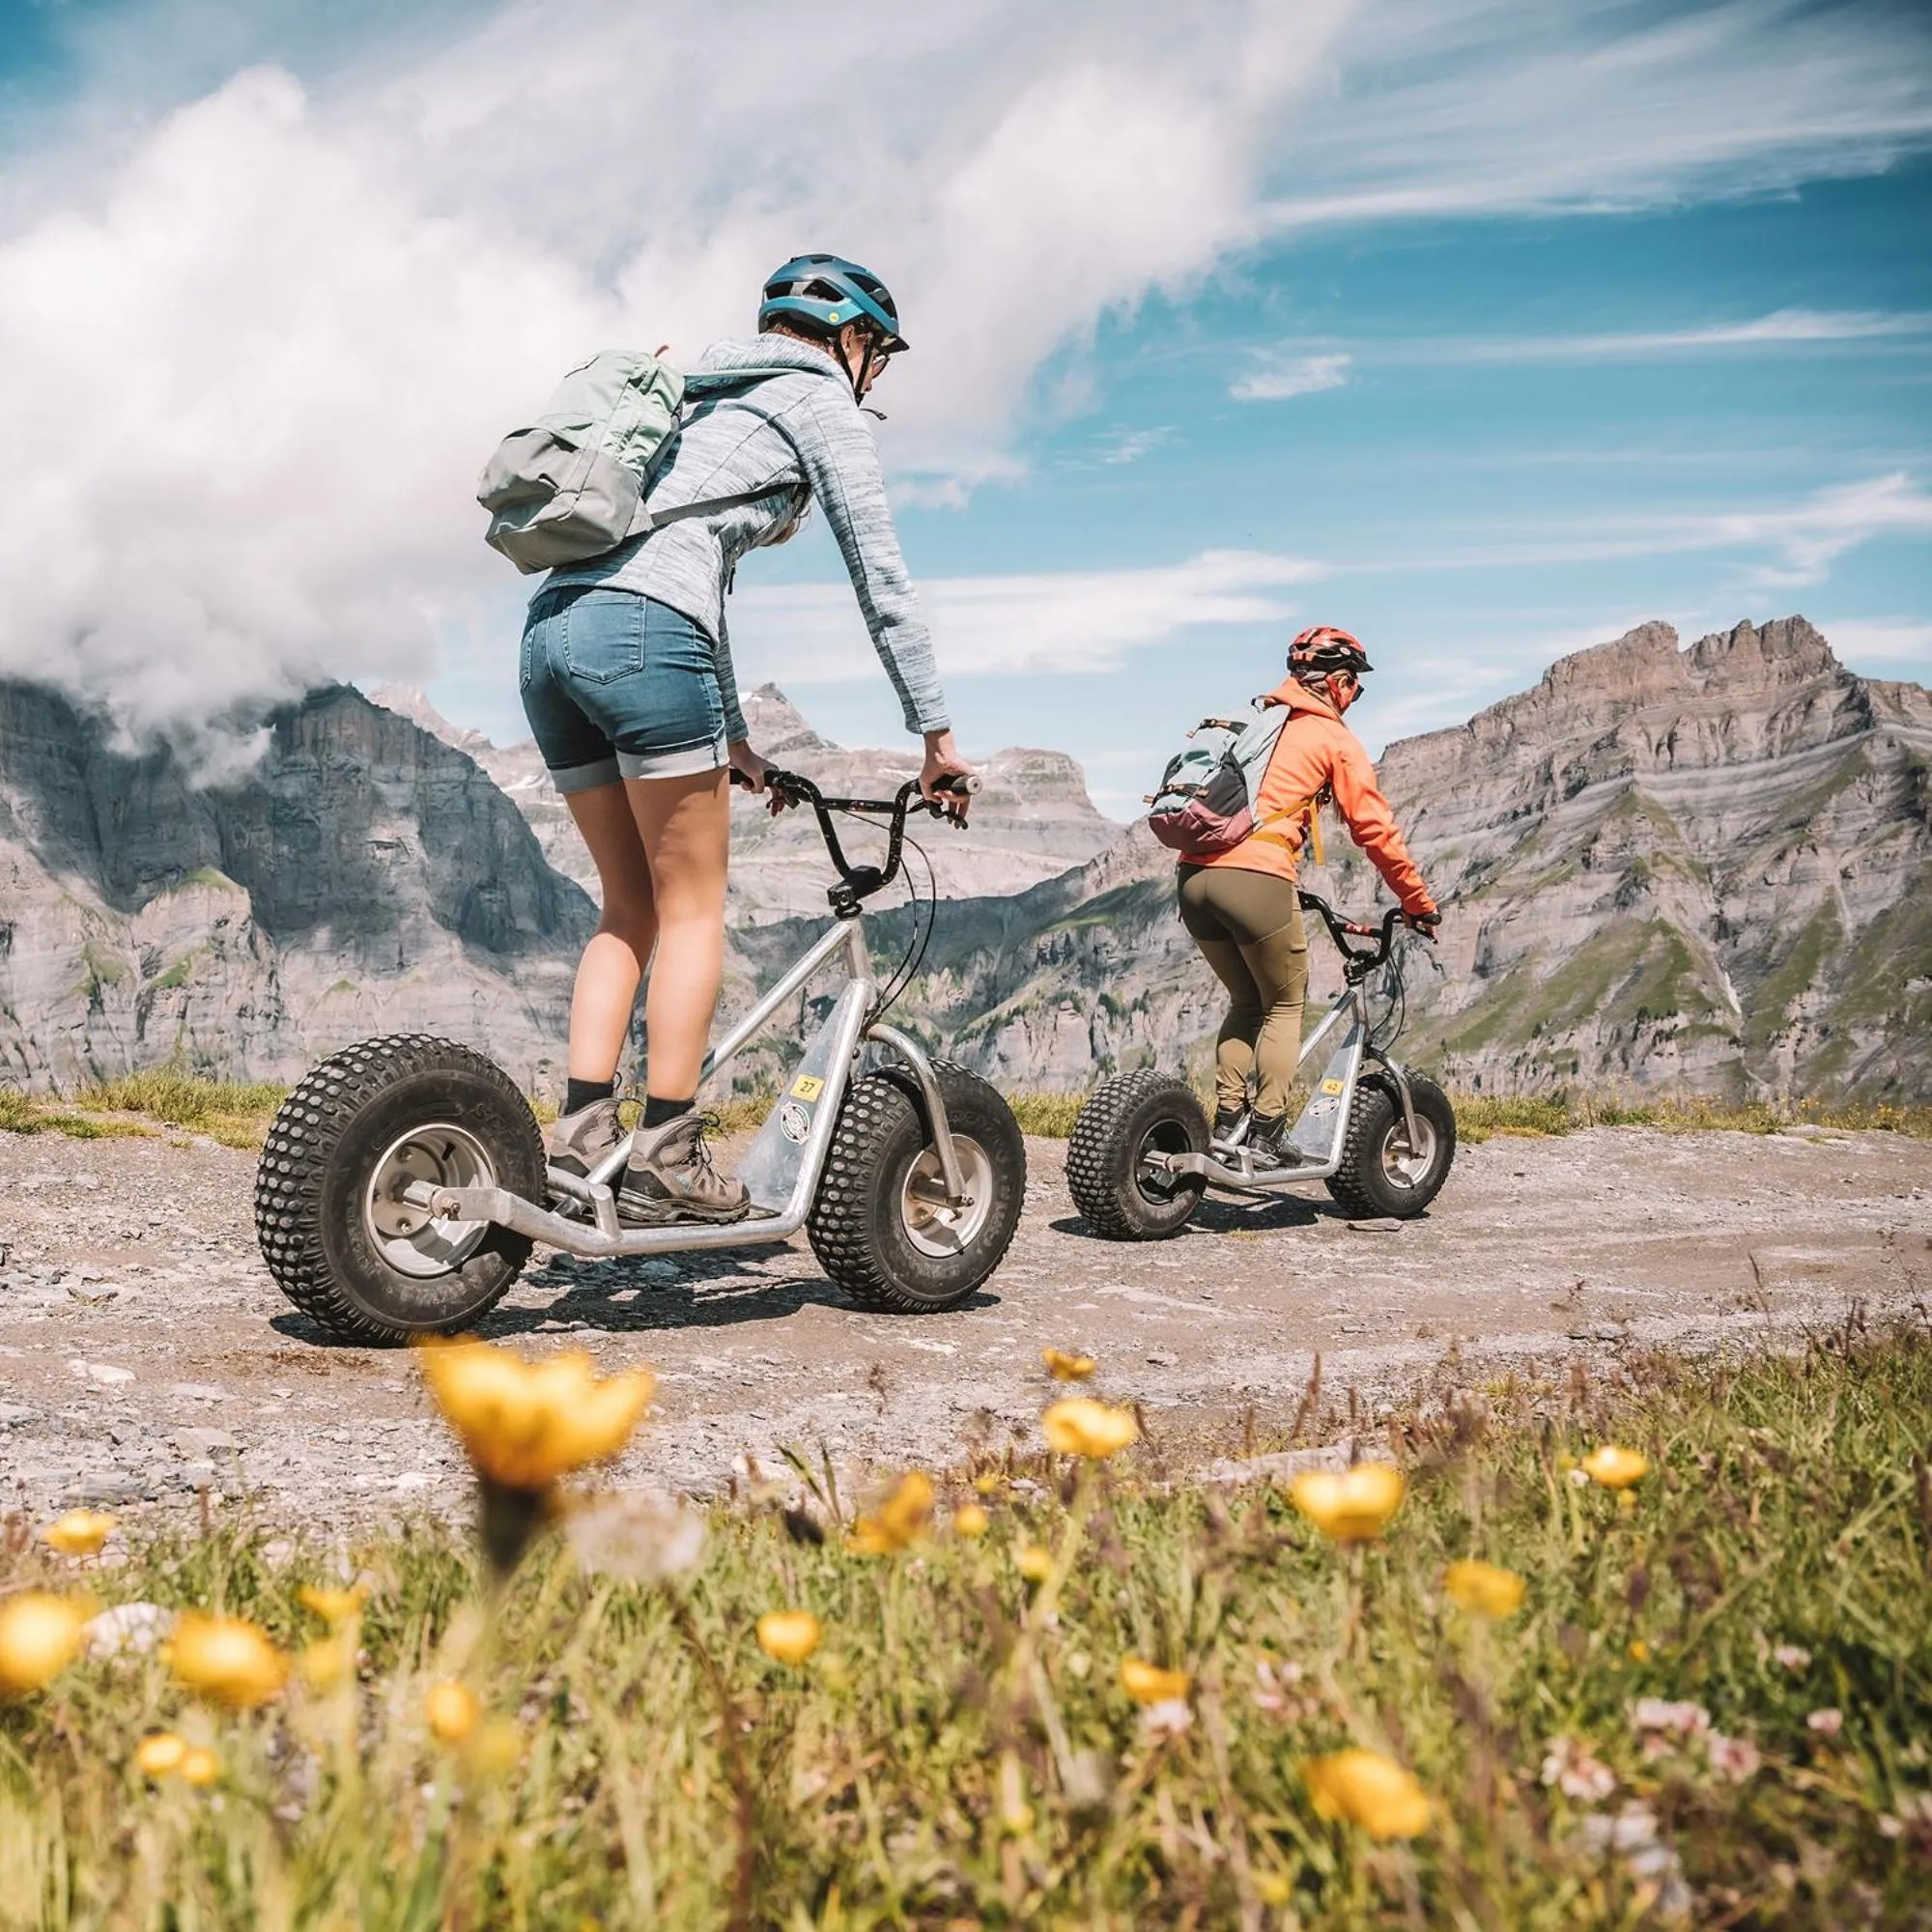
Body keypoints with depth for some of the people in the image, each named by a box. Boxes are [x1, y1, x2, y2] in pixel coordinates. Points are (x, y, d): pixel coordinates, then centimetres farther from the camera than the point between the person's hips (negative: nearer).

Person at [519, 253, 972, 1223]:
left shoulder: (710, 395, 34)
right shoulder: (825, 402, 10)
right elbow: (881, 578, 5)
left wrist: (732, 738, 37)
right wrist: (935, 731, 10)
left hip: (551, 630, 8)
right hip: (642, 637, -8)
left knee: (629, 906, 13)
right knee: (693, 910, 0)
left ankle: (583, 1131, 5)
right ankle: (667, 1159, 0)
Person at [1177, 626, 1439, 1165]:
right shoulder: (1335, 740, 7)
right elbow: (1374, 828, 4)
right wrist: (1418, 903, 13)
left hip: (1194, 875, 6)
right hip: (1256, 881, -6)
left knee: (1245, 1002, 23)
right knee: (1284, 1008, 13)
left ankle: (1226, 1123, 17)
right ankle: (1267, 1134, 10)